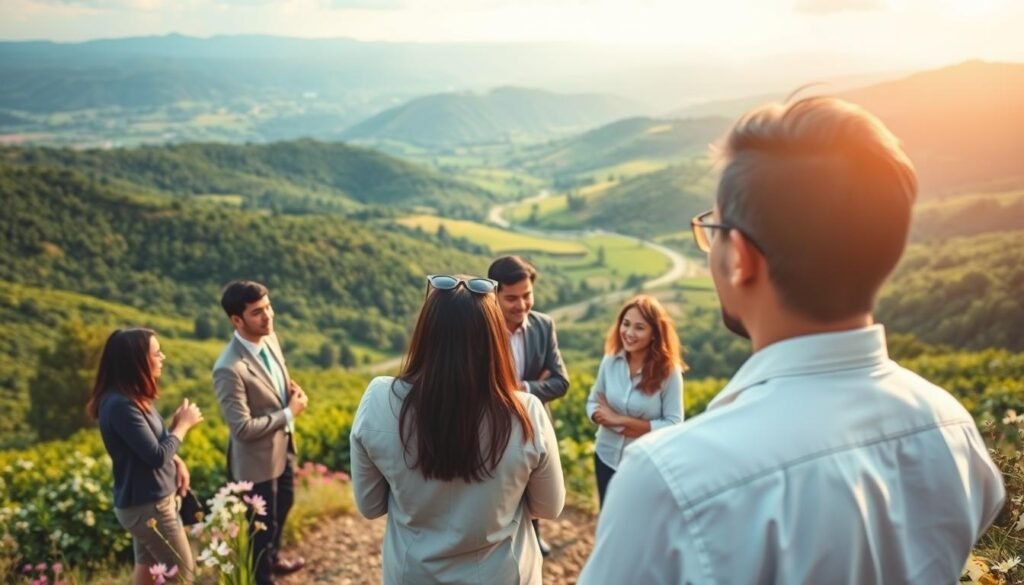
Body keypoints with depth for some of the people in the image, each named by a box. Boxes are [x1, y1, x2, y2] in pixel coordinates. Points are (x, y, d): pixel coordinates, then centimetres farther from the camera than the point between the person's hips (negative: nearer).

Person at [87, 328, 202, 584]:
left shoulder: (134, 397, 3)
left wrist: (177, 461, -1)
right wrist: (183, 424, -13)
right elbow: (156, 456, -26)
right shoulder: (121, 405, -27)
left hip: (145, 499, 9)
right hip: (147, 505, -9)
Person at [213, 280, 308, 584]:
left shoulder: (269, 337, -7)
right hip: (257, 459, -8)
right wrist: (289, 413, -21)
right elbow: (243, 428, -31)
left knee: (283, 506, 30)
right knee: (263, 524, 14)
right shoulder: (230, 369, -33)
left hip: (283, 445, 8)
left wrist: (292, 389, -9)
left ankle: (272, 559, 57)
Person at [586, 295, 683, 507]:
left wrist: (622, 420, -21)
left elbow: (673, 425, -18)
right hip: (607, 458, 3)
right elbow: (593, 403, 2)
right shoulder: (610, 361, -8)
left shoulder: (668, 371, -19)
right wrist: (609, 420, -19)